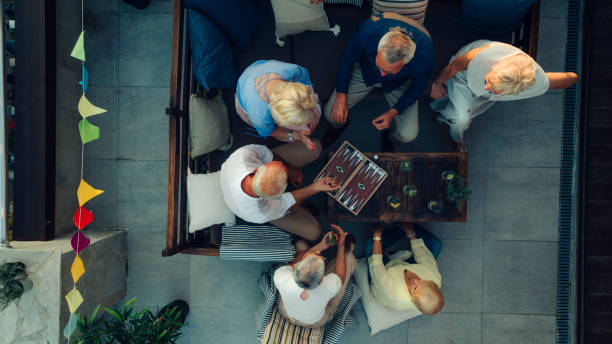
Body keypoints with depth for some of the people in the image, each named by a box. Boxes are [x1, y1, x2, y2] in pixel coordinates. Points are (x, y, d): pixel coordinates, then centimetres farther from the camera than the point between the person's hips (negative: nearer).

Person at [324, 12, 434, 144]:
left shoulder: (424, 55, -39)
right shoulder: (368, 31, -40)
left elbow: (418, 86, -14)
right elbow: (347, 60, -17)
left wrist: (392, 113, -18)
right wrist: (341, 97, -17)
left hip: (399, 83, 0)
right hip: (365, 71, 1)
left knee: (408, 135, -13)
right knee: (331, 114, -8)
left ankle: (390, 138, 27)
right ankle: (338, 128, 33)